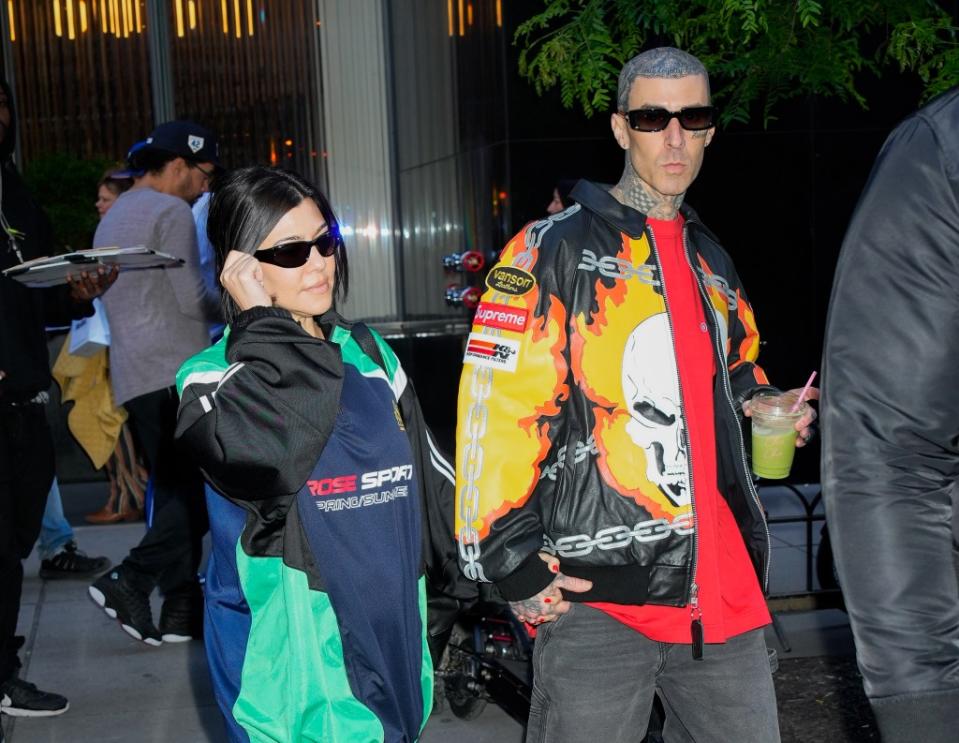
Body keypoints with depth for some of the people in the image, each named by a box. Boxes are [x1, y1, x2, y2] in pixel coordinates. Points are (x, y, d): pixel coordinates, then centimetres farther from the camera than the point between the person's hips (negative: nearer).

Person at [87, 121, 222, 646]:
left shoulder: (113, 218, 23)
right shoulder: (170, 211, -6)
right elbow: (192, 298, -13)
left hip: (130, 375, 9)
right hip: (174, 371, -9)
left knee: (175, 490, 9)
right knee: (200, 489, -7)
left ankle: (182, 610, 8)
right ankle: (129, 580, -14)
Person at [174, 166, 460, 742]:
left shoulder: (368, 352, 8)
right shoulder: (213, 375, -9)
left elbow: (432, 480, 14)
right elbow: (264, 459, -32)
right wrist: (265, 324, -23)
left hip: (389, 632, 6)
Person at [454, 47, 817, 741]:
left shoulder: (713, 261, 18)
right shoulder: (555, 249, -4)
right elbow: (497, 414, -10)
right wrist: (513, 561, -12)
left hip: (724, 593, 6)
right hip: (595, 595, -6)